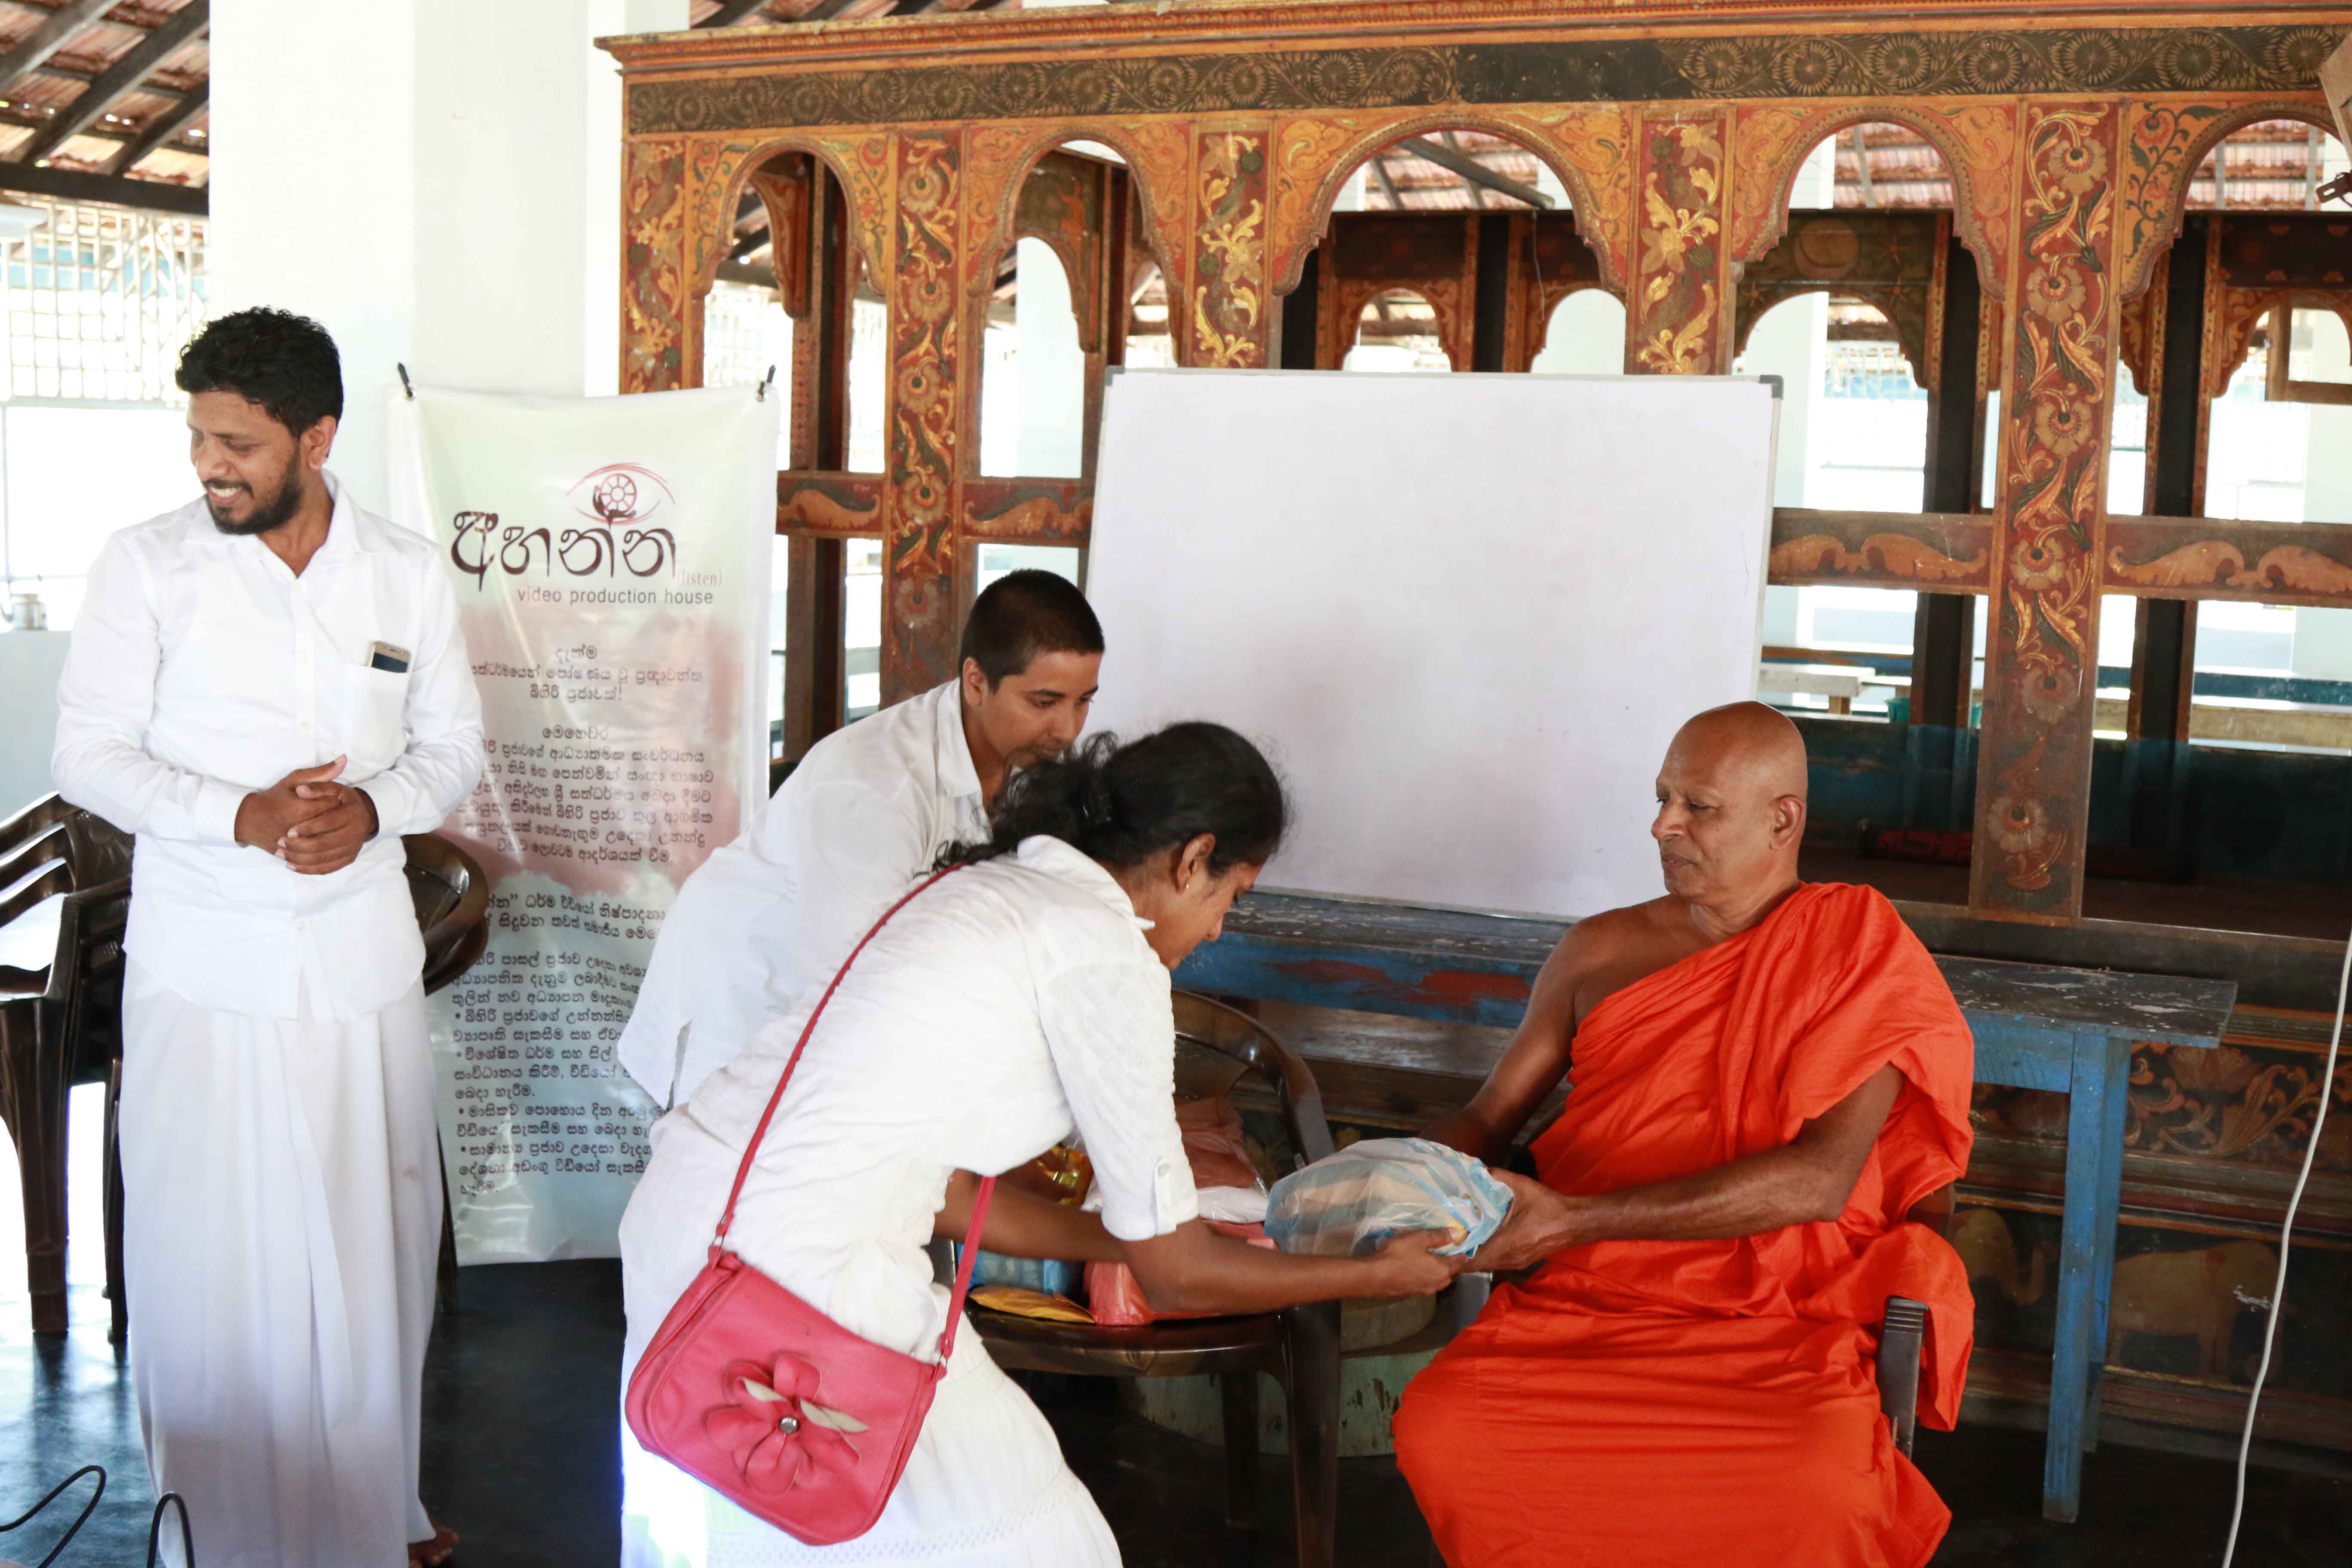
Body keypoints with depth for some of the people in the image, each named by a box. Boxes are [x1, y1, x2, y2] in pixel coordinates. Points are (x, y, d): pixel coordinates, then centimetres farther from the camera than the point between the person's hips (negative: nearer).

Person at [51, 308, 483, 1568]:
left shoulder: (410, 575, 2)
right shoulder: (146, 565, -3)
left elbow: (453, 746, 8)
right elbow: (88, 754, -4)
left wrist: (373, 807, -14)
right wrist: (240, 817, -19)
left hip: (363, 961, 2)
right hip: (201, 969, -2)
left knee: (371, 1247, 9)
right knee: (206, 1260, 3)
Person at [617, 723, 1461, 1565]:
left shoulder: (989, 887, 16)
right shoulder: (1110, 957, -10)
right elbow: (1178, 1276, -3)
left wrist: (1128, 1238, 28)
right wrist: (1378, 1273, 11)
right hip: (789, 1262, -10)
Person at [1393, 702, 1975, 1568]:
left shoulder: (1859, 948, 0)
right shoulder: (1599, 952, 13)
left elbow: (1821, 1178, -12)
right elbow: (1487, 1118, 19)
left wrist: (1578, 1220, -18)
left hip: (1779, 1315, -3)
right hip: (1590, 1302, 3)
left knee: (1823, 1485, -35)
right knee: (1434, 1433, -25)